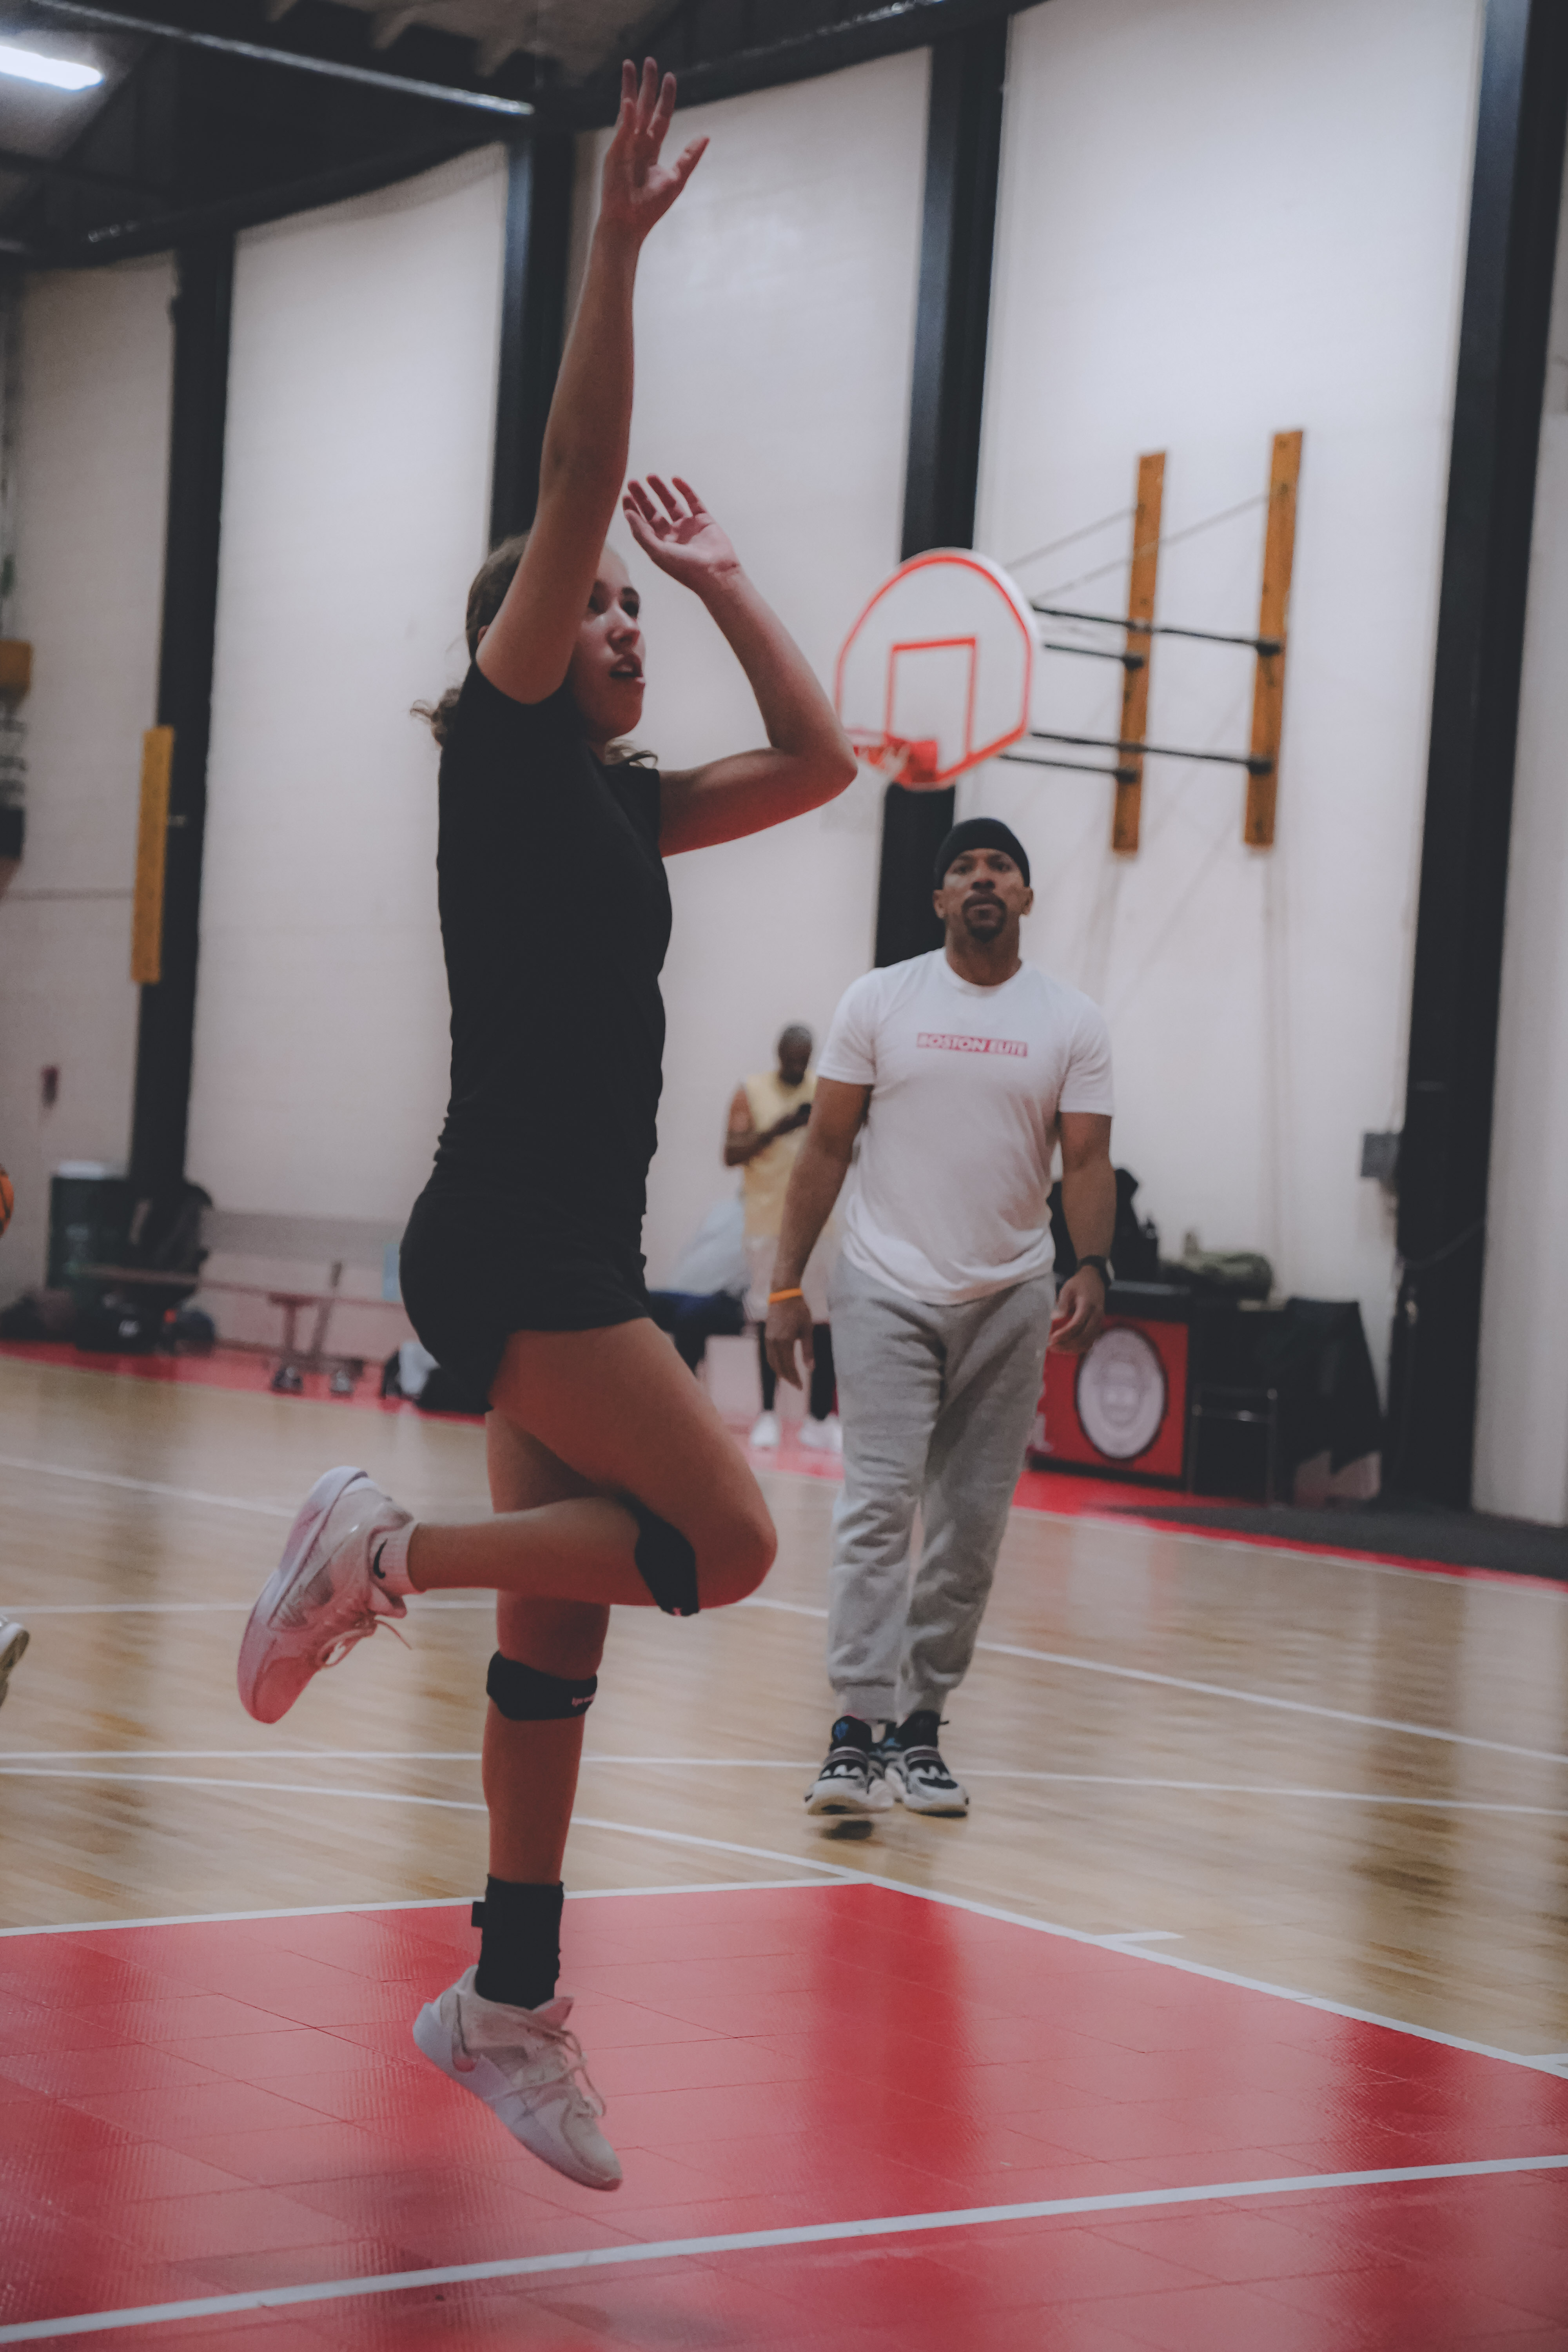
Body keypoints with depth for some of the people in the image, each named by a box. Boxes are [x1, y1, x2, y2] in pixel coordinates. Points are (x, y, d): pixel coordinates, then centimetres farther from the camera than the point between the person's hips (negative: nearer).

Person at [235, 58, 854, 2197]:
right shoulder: (502, 757, -5)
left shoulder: (621, 803, 17)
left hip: (578, 1254, 8)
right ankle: (386, 1552, -3)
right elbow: (574, 482, -13)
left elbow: (818, 759, 21)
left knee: (558, 1630, 8)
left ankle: (511, 2004, 14)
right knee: (724, 1539, -14)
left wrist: (719, 577, 20)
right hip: (506, 1242, -8)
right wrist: (615, 243, -17)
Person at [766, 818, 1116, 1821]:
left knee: (973, 1527, 4)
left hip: (1012, 1301, 2)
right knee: (879, 1504, -12)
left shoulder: (1074, 1023, 4)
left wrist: (1093, 1268, -18)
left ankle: (921, 1729, 13)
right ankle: (859, 1730, -14)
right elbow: (828, 1147, 4)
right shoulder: (880, 1001, 2)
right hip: (889, 1289, -2)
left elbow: (1088, 1158, 0)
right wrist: (787, 1285, -1)